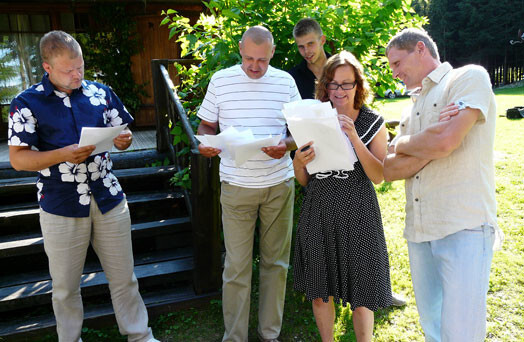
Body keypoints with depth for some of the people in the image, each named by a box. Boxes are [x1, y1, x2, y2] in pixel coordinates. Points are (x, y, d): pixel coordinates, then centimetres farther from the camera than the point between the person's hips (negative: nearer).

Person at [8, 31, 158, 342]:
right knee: (65, 285, 14)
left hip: (109, 201, 2)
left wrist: (124, 140, -12)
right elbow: (18, 158, -6)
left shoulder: (101, 92, 5)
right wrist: (63, 155, -22)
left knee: (124, 276, 12)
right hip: (61, 208, -2)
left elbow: (122, 133, 12)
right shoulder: (27, 103, -4)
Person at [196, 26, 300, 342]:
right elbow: (206, 125, 8)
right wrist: (205, 143, -14)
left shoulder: (285, 81, 4)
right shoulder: (220, 80, 2)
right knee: (236, 266, 3)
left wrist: (286, 146, -15)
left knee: (276, 262, 11)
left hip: (279, 184, 2)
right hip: (237, 185, -1)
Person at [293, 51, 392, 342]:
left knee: (360, 296, 7)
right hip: (318, 212, 3)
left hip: (356, 214, -2)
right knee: (319, 292, 14)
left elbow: (378, 177, -10)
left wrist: (354, 139, -20)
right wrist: (298, 162, -13)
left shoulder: (373, 123, 0)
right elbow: (304, 180, 9)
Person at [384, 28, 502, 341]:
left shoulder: (470, 77, -1)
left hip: (465, 227, -7)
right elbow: (389, 170, 8)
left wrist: (402, 145, 2)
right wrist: (430, 147, -8)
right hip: (419, 231, 7)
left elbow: (444, 143, -18)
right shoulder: (416, 107, 20)